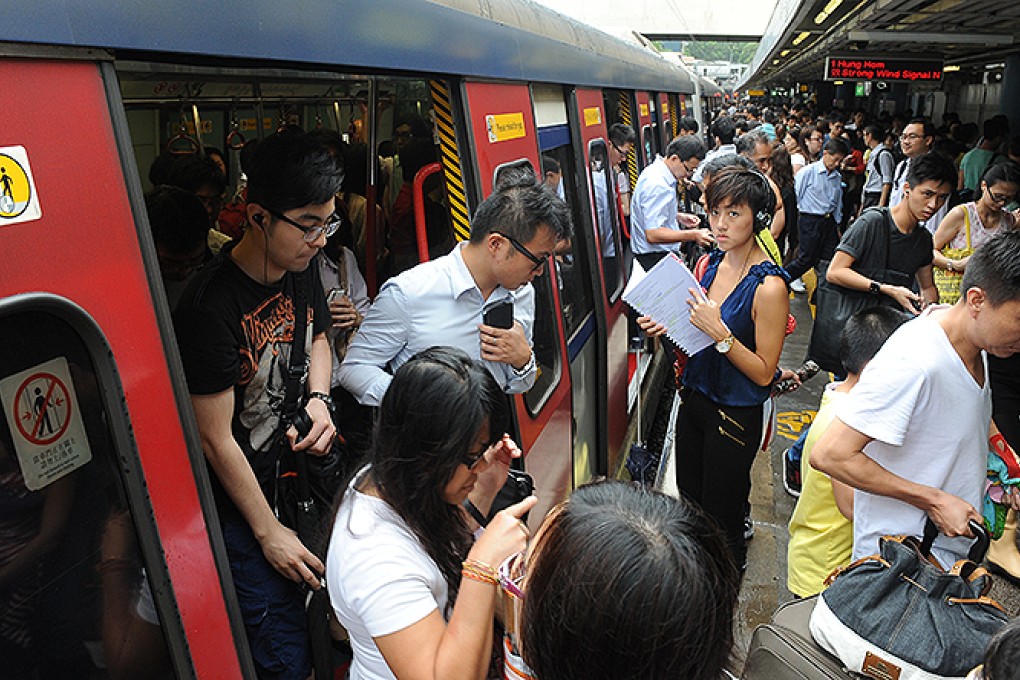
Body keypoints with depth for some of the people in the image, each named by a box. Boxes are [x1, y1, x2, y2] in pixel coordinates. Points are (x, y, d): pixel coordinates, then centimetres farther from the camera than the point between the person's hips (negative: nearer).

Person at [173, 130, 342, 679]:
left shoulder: (301, 272, -2)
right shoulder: (212, 307, -25)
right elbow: (215, 439, -19)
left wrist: (319, 399, -1)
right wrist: (269, 532, -11)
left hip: (294, 467, 7)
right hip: (238, 496, -7)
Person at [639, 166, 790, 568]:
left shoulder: (769, 286, -22)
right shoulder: (710, 263, 0)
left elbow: (764, 373, -19)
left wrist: (720, 333, -29)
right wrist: (669, 326, -8)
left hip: (736, 414, -7)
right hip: (695, 398, 7)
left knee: (720, 512, 14)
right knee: (688, 498, 23)